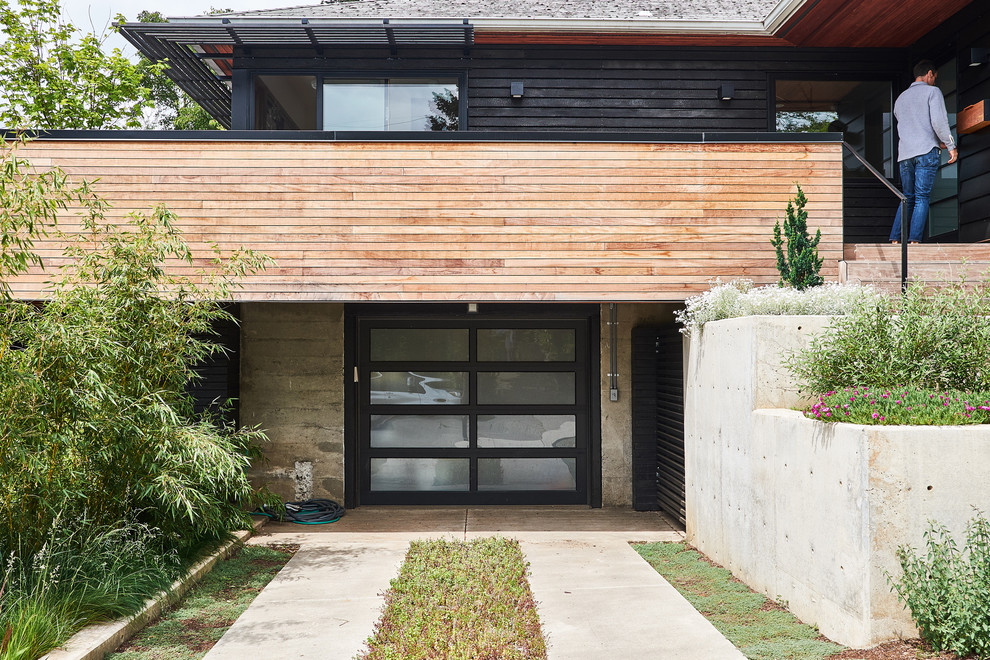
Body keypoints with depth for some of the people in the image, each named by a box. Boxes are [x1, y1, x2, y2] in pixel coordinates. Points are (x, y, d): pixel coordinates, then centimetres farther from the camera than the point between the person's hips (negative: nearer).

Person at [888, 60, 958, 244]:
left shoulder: (900, 98, 23)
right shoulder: (932, 91, 3)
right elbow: (939, 122, -10)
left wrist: (938, 142, 31)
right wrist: (950, 146, -2)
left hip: (904, 154, 5)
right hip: (926, 152, -5)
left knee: (907, 198, 10)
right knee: (922, 198, -6)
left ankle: (895, 239, 0)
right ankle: (914, 240, -12)